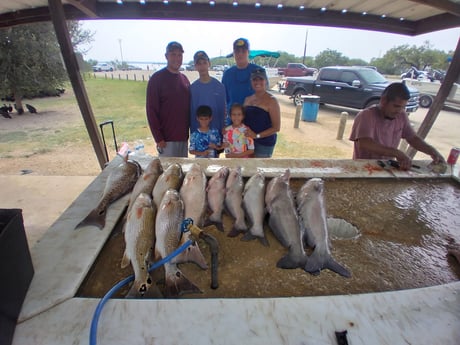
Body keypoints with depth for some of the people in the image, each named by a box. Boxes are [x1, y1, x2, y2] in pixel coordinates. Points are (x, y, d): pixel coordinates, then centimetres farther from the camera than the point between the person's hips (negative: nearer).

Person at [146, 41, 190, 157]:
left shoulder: (184, 79, 12)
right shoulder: (157, 78, -7)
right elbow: (151, 110, -10)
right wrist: (158, 138, -14)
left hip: (183, 136, 6)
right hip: (167, 138, -6)